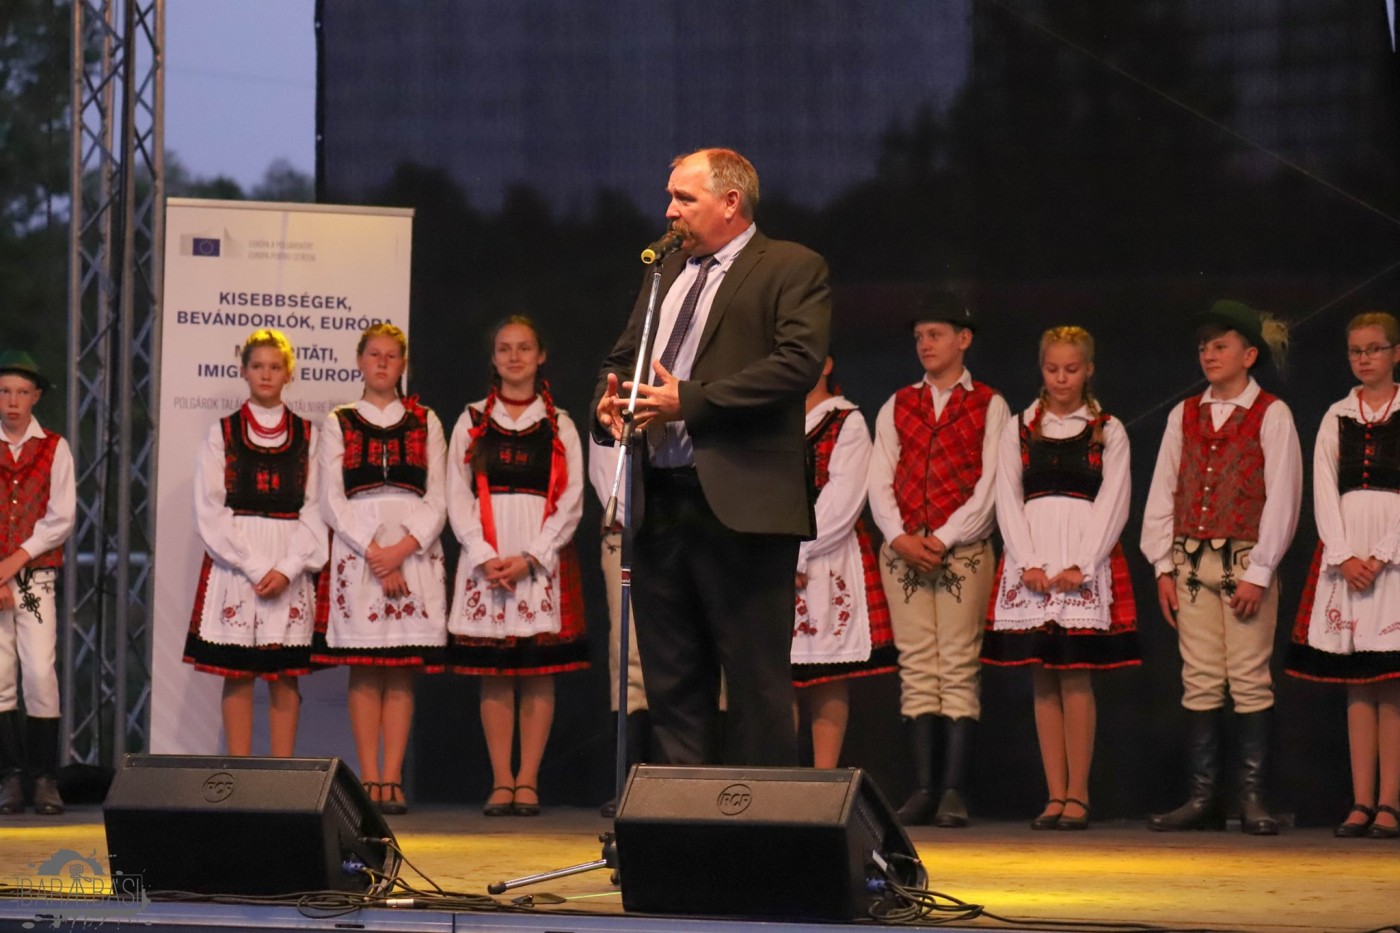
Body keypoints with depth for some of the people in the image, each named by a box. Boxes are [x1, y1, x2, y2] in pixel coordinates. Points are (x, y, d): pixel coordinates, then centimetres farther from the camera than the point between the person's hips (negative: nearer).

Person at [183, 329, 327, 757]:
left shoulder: (307, 436, 9)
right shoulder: (221, 434, 6)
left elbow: (315, 508, 3)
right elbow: (210, 509, -1)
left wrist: (288, 569, -11)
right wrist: (254, 568, -11)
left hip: (291, 571, 1)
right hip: (233, 565, -1)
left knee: (285, 677, 0)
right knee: (237, 674, -1)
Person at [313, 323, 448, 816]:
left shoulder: (425, 423, 12)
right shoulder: (338, 424, 10)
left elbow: (437, 502, 5)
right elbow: (332, 502, 1)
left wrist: (402, 549, -10)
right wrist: (374, 553, -10)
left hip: (415, 551, 1)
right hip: (357, 550, -1)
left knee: (402, 673, -3)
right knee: (364, 672, -4)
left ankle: (392, 779, -3)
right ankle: (369, 780, -3)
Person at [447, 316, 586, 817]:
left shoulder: (558, 426, 9)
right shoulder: (472, 422, 11)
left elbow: (571, 500, 2)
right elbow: (457, 498, 5)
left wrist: (529, 559, -10)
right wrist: (485, 557, -10)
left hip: (543, 560, -1)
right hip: (484, 560, 1)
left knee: (540, 673, -3)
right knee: (493, 674, -2)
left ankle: (528, 781, -1)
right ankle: (501, 782, 1)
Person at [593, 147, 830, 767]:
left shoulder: (792, 269, -2)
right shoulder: (665, 274, 22)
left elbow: (798, 363, -15)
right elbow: (621, 358, 26)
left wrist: (688, 401, -18)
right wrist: (609, 401, 2)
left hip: (740, 505, -7)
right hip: (660, 502, 7)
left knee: (756, 684, -4)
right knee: (671, 682, 9)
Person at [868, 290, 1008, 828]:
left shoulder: (989, 407, 6)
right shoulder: (897, 407, 17)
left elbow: (990, 486, -3)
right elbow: (880, 481, 10)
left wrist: (943, 539, -12)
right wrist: (900, 537, -7)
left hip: (962, 547, -3)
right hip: (903, 550, 3)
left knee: (958, 668, -8)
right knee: (916, 668, -1)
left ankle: (953, 792, -10)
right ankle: (922, 789, -2)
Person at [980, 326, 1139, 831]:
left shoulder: (1108, 432, 8)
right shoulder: (1019, 430, 12)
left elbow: (1113, 504, 0)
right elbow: (1007, 500, 6)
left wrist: (1080, 566, -11)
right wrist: (1029, 564, -7)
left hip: (1087, 562, -2)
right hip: (1030, 562, 2)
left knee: (1075, 676, -7)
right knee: (1042, 680, 0)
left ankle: (1077, 795, -4)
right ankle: (1055, 795, 3)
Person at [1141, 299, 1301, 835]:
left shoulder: (1271, 415, -1)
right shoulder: (1184, 416, 13)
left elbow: (1282, 498, -5)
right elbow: (1162, 492, 13)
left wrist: (1258, 572, -10)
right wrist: (1163, 566, 5)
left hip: (1246, 561, -4)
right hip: (1191, 562, 4)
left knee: (1249, 681, -5)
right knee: (1199, 681, 2)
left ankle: (1253, 798, -1)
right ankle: (1202, 797, 4)